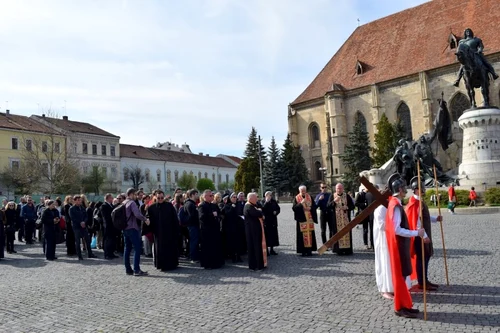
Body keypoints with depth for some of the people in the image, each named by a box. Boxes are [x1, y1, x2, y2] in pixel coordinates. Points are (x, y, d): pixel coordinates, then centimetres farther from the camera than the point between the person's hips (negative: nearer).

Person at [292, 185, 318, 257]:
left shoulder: (309, 197, 10)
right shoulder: (296, 198, 3)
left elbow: (314, 206, 8)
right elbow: (294, 208, -7)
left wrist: (310, 208, -11)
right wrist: (301, 203, -19)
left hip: (309, 219, 3)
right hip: (301, 219, -2)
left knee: (310, 234, 2)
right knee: (302, 235, -5)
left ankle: (309, 250, 9)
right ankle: (303, 251, 0)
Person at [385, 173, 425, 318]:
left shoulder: (394, 203, 11)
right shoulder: (396, 205, -20)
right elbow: (397, 230, -25)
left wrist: (413, 233, 19)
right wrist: (416, 233, -20)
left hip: (400, 244, 10)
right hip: (398, 245, -10)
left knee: (402, 275, 15)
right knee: (400, 275, -1)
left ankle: (404, 305, 23)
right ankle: (400, 307, 8)